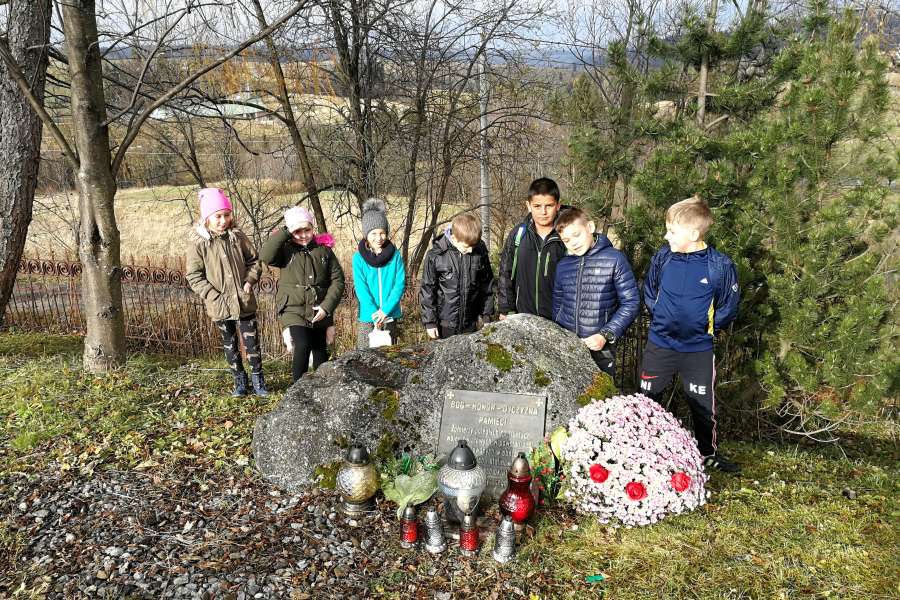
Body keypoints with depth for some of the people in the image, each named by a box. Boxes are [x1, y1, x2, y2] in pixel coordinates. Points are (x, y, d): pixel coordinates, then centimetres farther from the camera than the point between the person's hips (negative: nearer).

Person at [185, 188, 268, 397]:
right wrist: (214, 296, -15)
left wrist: (250, 280, -6)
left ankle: (258, 379, 19)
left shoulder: (238, 237, -2)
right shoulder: (198, 243, -9)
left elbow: (253, 260, 10)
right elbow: (193, 276, -8)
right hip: (220, 306, -1)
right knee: (230, 345, 14)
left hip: (245, 301, 1)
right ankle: (239, 380, 28)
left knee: (252, 342, 4)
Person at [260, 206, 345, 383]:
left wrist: (326, 307, -10)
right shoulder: (286, 250, -2)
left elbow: (337, 280, 0)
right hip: (293, 311, -3)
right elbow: (265, 256, -23)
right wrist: (285, 231, -20)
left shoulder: (324, 249, 2)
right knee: (302, 346, -22)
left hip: (320, 313, 3)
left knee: (320, 352, 14)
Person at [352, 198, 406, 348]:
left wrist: (385, 310, -15)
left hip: (390, 316, 1)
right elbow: (360, 288, -9)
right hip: (367, 318, -1)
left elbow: (400, 284, -5)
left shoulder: (395, 256, 0)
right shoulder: (359, 258, -4)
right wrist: (374, 313, -19)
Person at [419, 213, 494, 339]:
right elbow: (427, 290, -6)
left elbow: (486, 286, 7)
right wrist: (430, 322, -5)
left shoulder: (480, 252, -4)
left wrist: (486, 315, 9)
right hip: (444, 324, -2)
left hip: (470, 324, 2)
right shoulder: (435, 255, -12)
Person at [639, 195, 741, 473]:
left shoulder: (720, 266, -15)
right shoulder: (663, 257, -8)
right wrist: (658, 317, 6)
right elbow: (649, 291, 10)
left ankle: (709, 453, 33)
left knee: (703, 405, 12)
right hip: (659, 345, 2)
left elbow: (728, 307, -1)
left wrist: (707, 327, -2)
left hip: (698, 350, -2)